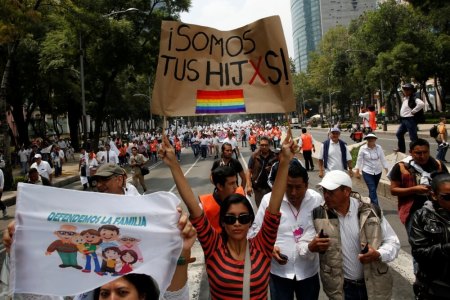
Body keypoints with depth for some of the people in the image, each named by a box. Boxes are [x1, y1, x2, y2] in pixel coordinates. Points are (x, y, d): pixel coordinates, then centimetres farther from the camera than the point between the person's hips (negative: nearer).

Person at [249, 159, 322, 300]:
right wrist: (270, 247, -19)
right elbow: (256, 231, -3)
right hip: (279, 271, -2)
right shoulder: (268, 200, -12)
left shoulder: (317, 199, -7)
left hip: (309, 270, 2)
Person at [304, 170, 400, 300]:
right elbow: (299, 244, -6)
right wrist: (311, 247, -29)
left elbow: (393, 242, -3)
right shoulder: (318, 215, -11)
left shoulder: (370, 211, -11)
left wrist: (378, 254, -24)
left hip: (374, 285, 0)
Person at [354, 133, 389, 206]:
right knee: (372, 190, -10)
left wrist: (387, 170, 0)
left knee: (373, 190, 14)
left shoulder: (379, 148, -3)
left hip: (378, 172, 4)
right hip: (367, 172, -4)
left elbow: (383, 159, 2)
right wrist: (357, 171, -2)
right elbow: (359, 160, -4)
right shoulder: (363, 148, -11)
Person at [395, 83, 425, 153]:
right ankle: (401, 149, 27)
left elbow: (422, 104, -31)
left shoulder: (413, 99, -14)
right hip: (403, 119, 10)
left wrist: (413, 111, -23)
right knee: (399, 133, 16)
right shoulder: (404, 99, 14)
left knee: (413, 137, -6)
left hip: (410, 119, -10)